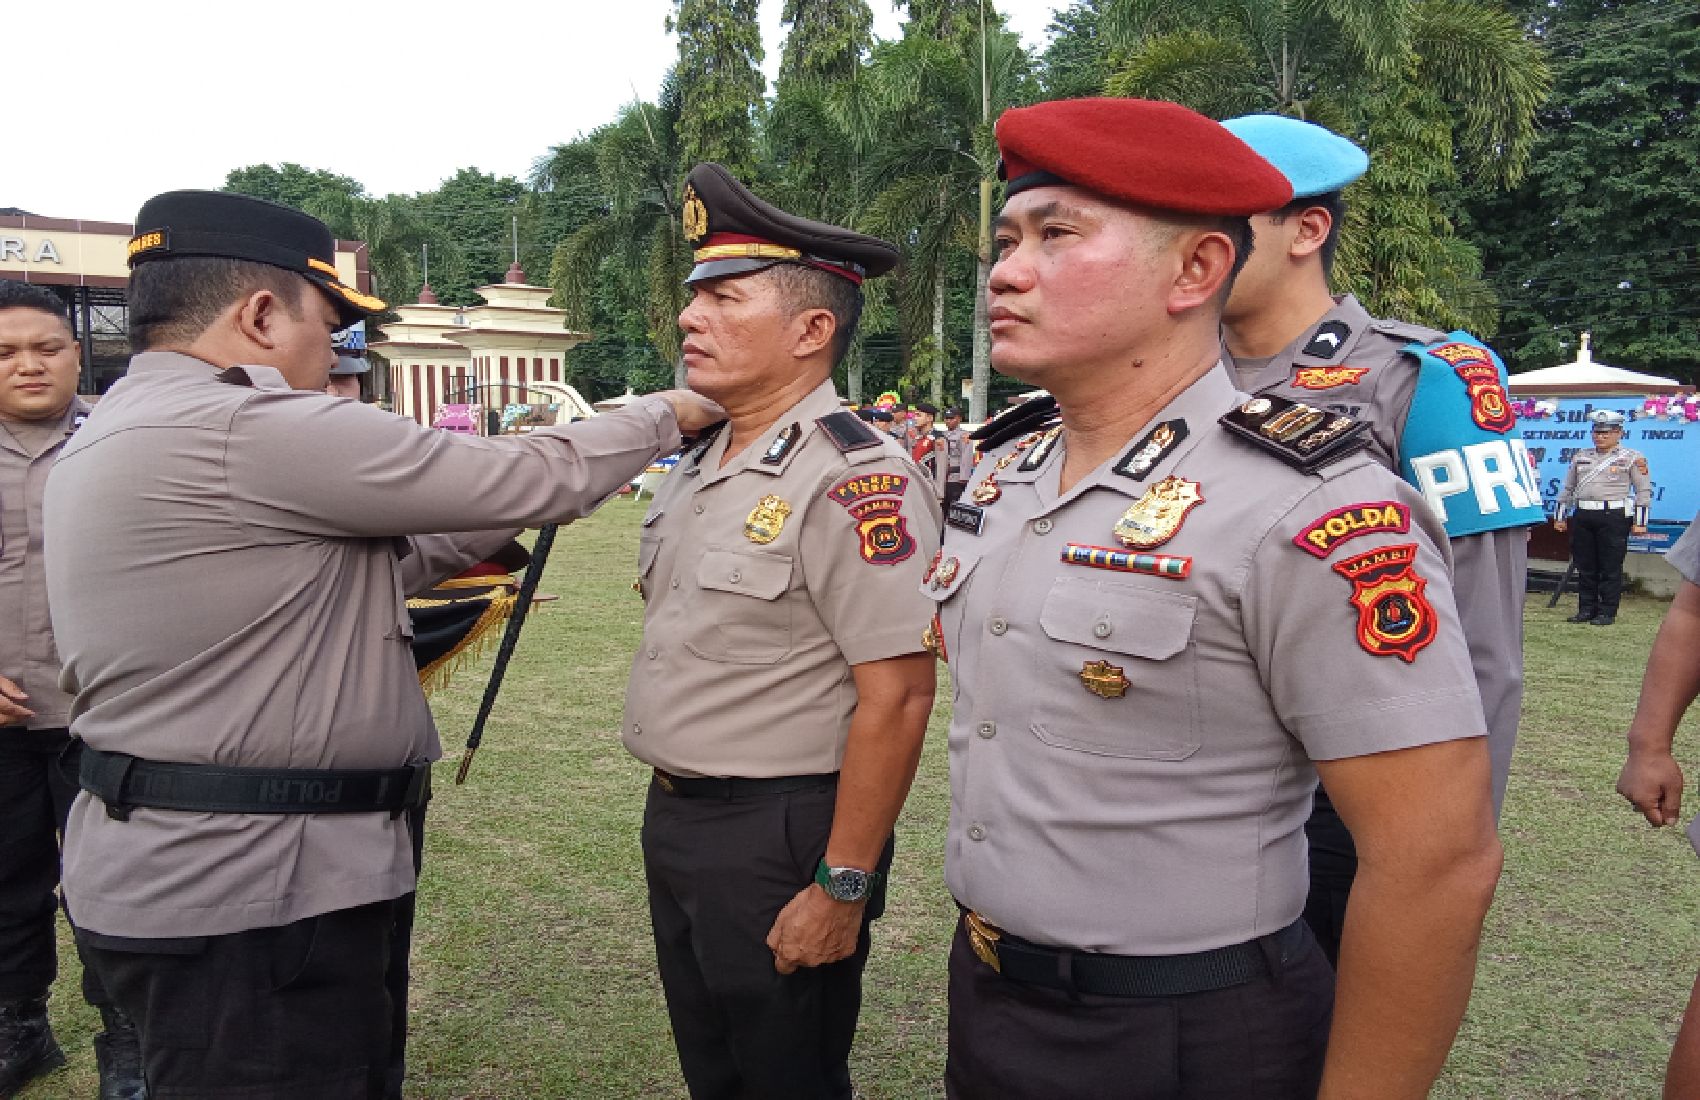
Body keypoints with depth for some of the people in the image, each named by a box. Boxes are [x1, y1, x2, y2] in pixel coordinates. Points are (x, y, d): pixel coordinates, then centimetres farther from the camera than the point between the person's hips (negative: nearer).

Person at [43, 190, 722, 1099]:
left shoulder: (110, 438, 13)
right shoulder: (250, 433, -20)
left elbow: (319, 575, 15)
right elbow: (532, 480, -16)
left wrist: (495, 530, 14)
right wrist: (666, 414, 1)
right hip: (247, 889, -10)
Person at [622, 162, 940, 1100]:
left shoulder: (855, 478, -20)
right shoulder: (697, 469, 8)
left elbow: (896, 699, -22)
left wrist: (842, 888, -20)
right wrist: (671, 812, 17)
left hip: (780, 839, -8)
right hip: (673, 819, 9)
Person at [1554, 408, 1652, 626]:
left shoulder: (1632, 458, 2)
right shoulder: (1581, 457, 16)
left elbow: (1644, 490, -1)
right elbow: (1567, 489, 21)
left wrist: (1640, 521, -6)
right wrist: (1561, 516, 17)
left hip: (1614, 518, -5)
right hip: (1582, 516, 5)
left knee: (1611, 568, -1)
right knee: (1585, 567, 7)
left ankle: (1607, 612, 4)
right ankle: (1586, 609, 15)